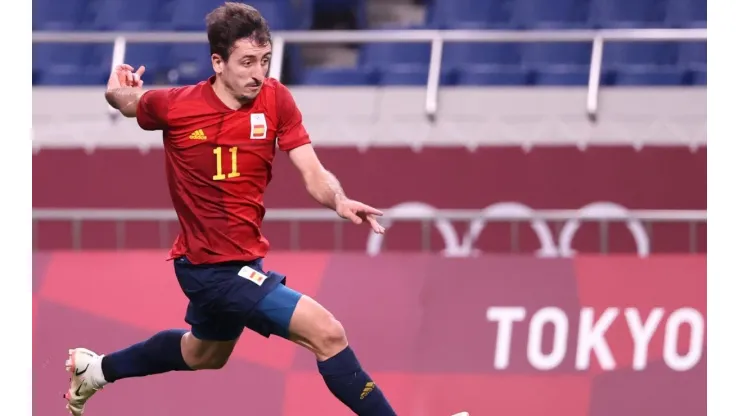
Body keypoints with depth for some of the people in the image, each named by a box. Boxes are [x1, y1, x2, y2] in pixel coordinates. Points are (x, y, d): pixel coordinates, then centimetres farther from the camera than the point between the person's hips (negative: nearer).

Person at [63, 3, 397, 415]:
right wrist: (118, 92, -7)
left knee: (205, 355, 34)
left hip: (242, 259, 7)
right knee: (327, 333, -20)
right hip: (212, 268, -7)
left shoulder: (276, 99, -8)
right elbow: (130, 103, 9)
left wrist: (340, 201, -31)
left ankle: (96, 369, 54)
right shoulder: (174, 106, -16)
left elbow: (314, 175, -16)